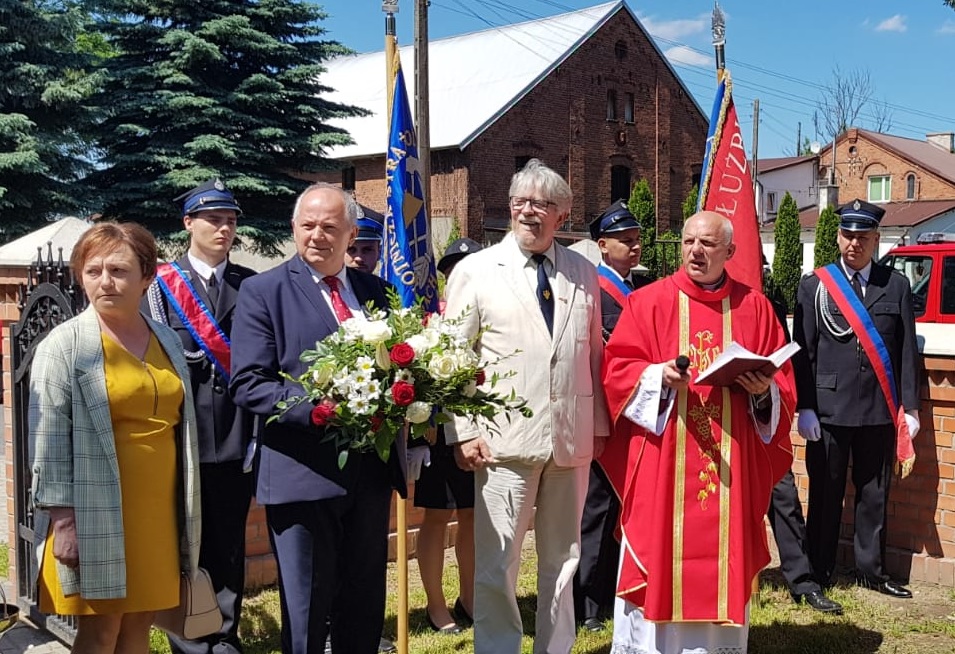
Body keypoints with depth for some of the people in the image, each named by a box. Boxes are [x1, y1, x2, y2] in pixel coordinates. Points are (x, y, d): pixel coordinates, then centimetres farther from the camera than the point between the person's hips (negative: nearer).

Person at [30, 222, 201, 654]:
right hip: (97, 511, -5)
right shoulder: (64, 345, -6)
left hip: (158, 508, 5)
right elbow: (49, 438, -9)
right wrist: (62, 517, -14)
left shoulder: (167, 341, 10)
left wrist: (186, 509, 15)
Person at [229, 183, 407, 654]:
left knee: (366, 604, 16)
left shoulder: (374, 290, 11)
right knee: (306, 612, 6)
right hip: (303, 473, -5)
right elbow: (248, 384, -12)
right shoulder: (263, 291, -4)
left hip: (371, 469, 5)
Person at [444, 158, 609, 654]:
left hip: (572, 439, 4)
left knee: (562, 559, 14)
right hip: (505, 440, -3)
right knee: (496, 565, 0)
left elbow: (594, 354, 13)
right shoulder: (475, 271, 1)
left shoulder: (584, 273, 11)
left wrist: (598, 424, 10)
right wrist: (464, 432, -9)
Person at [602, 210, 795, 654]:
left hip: (731, 463, 2)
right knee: (657, 555, 1)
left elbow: (783, 384, 9)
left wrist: (764, 391, -12)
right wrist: (659, 375, -19)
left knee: (722, 557, 7)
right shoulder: (648, 302, 2)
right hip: (662, 461, -2)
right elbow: (617, 369, -2)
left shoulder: (754, 308, 8)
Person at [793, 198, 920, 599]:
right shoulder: (814, 286, 3)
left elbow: (907, 350, 6)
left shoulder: (896, 286, 7)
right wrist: (804, 407, -6)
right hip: (829, 408, -2)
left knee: (874, 492, 10)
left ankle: (871, 570, 24)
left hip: (879, 410, 2)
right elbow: (803, 351, 0)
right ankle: (818, 572, 17)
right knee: (825, 492, 6)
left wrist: (910, 407, 2)